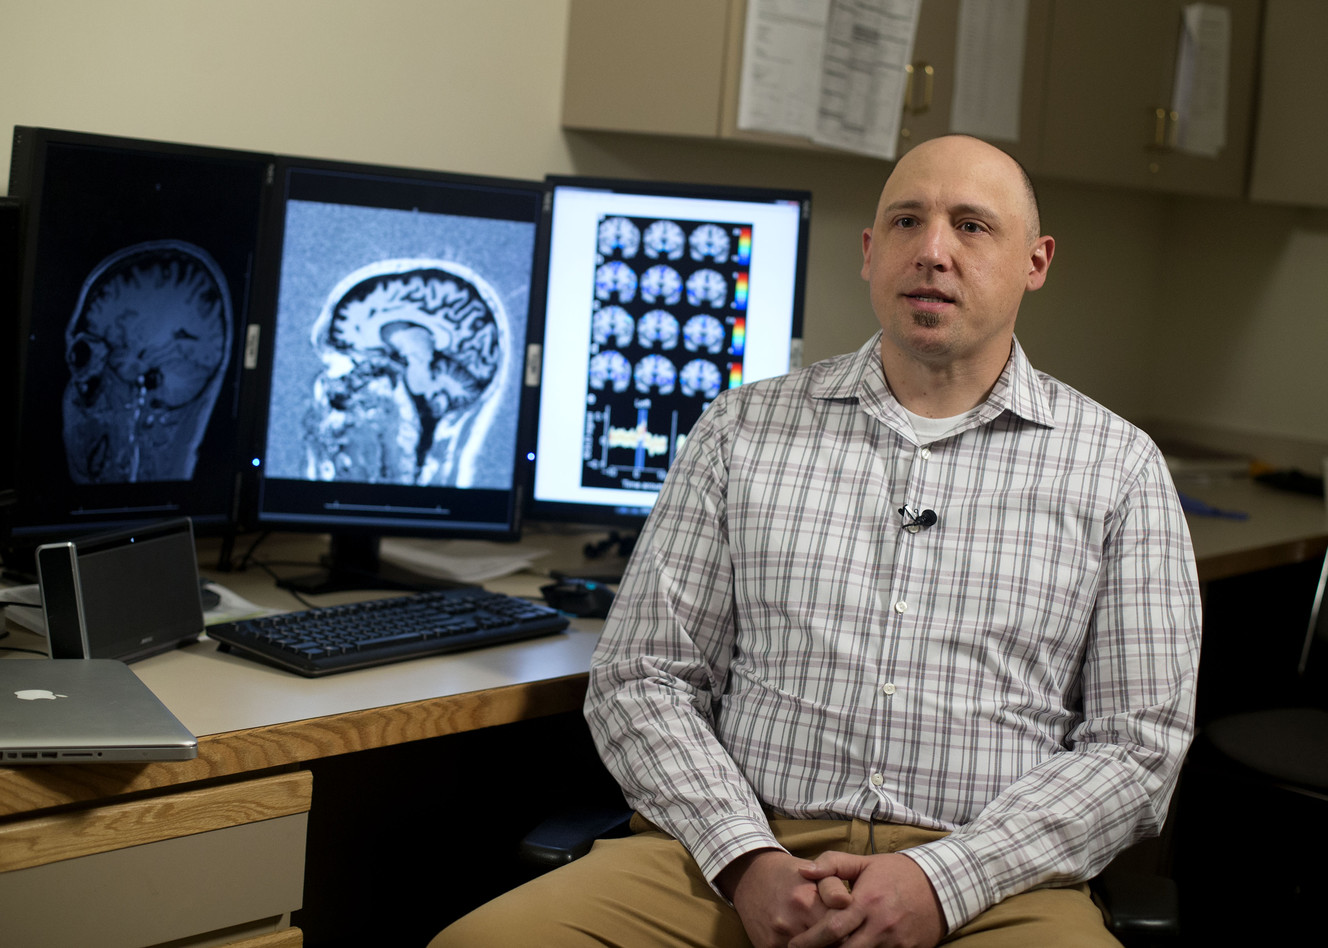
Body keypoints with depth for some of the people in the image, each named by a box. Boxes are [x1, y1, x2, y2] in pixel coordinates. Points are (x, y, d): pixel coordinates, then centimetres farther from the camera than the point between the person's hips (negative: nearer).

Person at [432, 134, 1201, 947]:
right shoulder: (744, 428, 11)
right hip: (748, 857, 1)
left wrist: (941, 880, -10)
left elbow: (1138, 742, 3)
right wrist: (748, 861, -7)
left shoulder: (1118, 467, 9)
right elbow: (644, 677, 9)